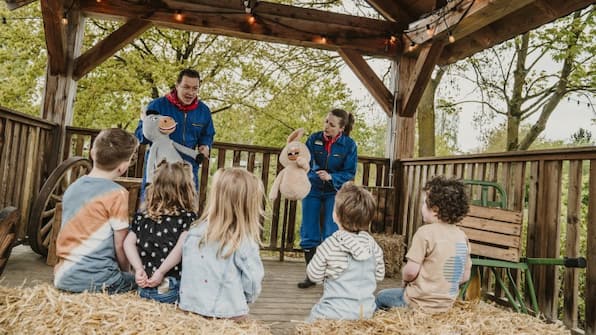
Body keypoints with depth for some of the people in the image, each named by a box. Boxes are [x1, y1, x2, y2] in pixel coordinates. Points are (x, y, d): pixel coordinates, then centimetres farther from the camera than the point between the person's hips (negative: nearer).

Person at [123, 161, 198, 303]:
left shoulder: (142, 217, 12)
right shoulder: (188, 217, -3)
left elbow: (128, 243, 4)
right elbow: (181, 247, -17)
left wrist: (139, 269, -3)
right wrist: (161, 271, -15)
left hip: (144, 286, 5)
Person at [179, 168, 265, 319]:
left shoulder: (194, 231, -5)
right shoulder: (244, 243, -17)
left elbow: (186, 271, 5)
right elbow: (253, 284, -10)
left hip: (190, 309, 4)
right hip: (227, 315, -4)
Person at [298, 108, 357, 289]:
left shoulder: (349, 145, -12)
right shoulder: (314, 139, -8)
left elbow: (349, 173, -11)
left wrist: (331, 177, -27)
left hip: (334, 192, -2)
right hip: (313, 189, 2)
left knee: (331, 235, -5)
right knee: (309, 234, 4)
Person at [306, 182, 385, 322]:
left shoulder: (329, 245, -17)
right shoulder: (372, 245, -3)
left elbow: (314, 275, -4)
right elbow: (379, 276, 9)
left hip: (337, 313, -5)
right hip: (367, 312, 5)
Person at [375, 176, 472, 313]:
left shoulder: (426, 232, -20)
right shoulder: (461, 236, -1)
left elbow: (411, 271, -20)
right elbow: (465, 276, 5)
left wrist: (405, 278, 1)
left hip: (420, 303, -6)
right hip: (447, 305, 7)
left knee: (381, 297, 18)